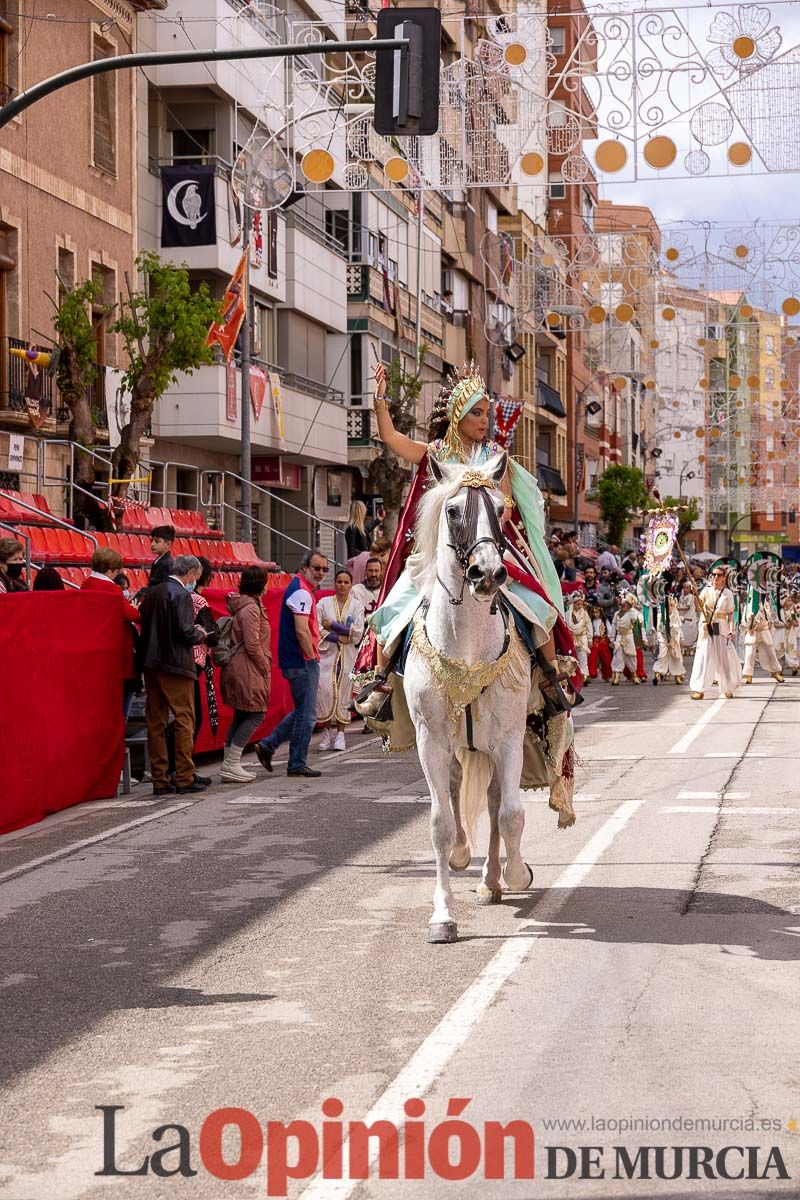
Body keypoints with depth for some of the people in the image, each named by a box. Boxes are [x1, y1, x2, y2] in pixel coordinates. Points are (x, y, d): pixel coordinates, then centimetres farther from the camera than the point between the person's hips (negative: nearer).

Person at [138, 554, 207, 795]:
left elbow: (144, 624, 15)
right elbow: (185, 632, -19)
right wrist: (201, 634, 3)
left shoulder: (151, 593, 11)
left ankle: (160, 780, 11)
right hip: (176, 665, -7)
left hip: (151, 664, 7)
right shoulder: (181, 595, -12)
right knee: (184, 721, 0)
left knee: (155, 722, 9)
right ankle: (185, 779, 0)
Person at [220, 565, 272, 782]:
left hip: (237, 669, 10)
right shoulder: (251, 608, -15)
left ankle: (229, 765, 14)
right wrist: (265, 669, -9)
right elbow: (252, 645, -20)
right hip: (248, 671, -10)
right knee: (255, 715, -7)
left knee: (240, 716, 13)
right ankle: (231, 765, -10)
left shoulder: (241, 605, 15)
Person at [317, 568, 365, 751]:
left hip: (347, 656, 0)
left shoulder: (357, 605, 5)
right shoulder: (324, 603, 5)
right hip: (327, 653, 0)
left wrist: (333, 625, -7)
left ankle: (340, 733, 4)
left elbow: (358, 633, -4)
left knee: (344, 692, -2)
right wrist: (338, 638, -10)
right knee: (325, 690, -10)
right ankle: (328, 730, 3)